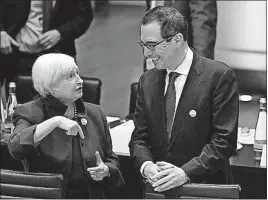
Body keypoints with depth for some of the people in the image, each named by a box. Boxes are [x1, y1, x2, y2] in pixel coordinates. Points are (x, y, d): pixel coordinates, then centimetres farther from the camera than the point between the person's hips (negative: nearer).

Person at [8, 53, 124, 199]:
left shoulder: (95, 113, 10)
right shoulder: (29, 113, -2)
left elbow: (111, 159, 17)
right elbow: (15, 147, -20)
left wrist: (106, 170, -4)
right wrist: (55, 122, -25)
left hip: (91, 195, 3)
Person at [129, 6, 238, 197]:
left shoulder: (220, 76, -8)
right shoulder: (147, 81, 8)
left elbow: (224, 140, -11)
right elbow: (139, 138, 10)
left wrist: (185, 172, -19)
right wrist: (146, 165, -10)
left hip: (206, 186, -5)